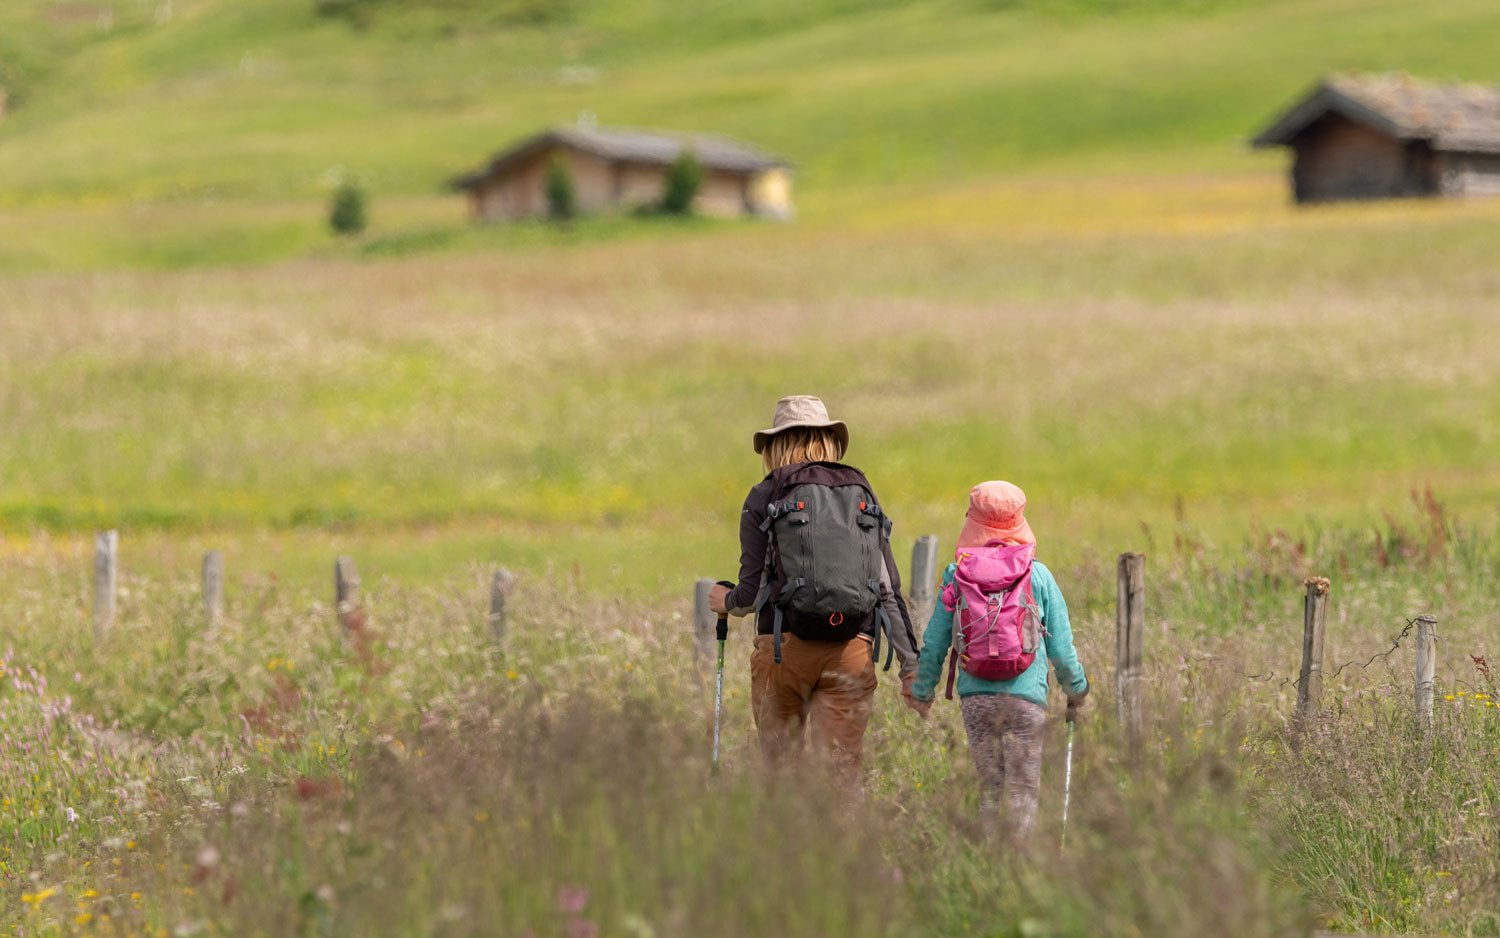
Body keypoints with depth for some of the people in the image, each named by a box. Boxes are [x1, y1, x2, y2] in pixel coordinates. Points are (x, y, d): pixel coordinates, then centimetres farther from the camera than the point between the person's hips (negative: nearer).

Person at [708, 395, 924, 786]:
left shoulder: (764, 499, 2)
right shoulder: (863, 497, 11)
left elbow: (752, 591, -1)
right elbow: (889, 589, 8)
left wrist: (726, 602, 22)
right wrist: (910, 665, 11)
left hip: (785, 647, -2)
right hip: (852, 651, 2)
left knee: (780, 772, 8)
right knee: (843, 774, 1)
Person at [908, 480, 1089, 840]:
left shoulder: (957, 575, 3)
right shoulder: (1039, 575, 1)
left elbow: (934, 642, 7)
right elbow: (1061, 646, 5)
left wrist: (923, 691, 20)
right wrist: (1076, 691, 20)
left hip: (975, 696, 2)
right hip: (1026, 695, -2)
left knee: (989, 786, 9)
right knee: (1023, 787, 2)